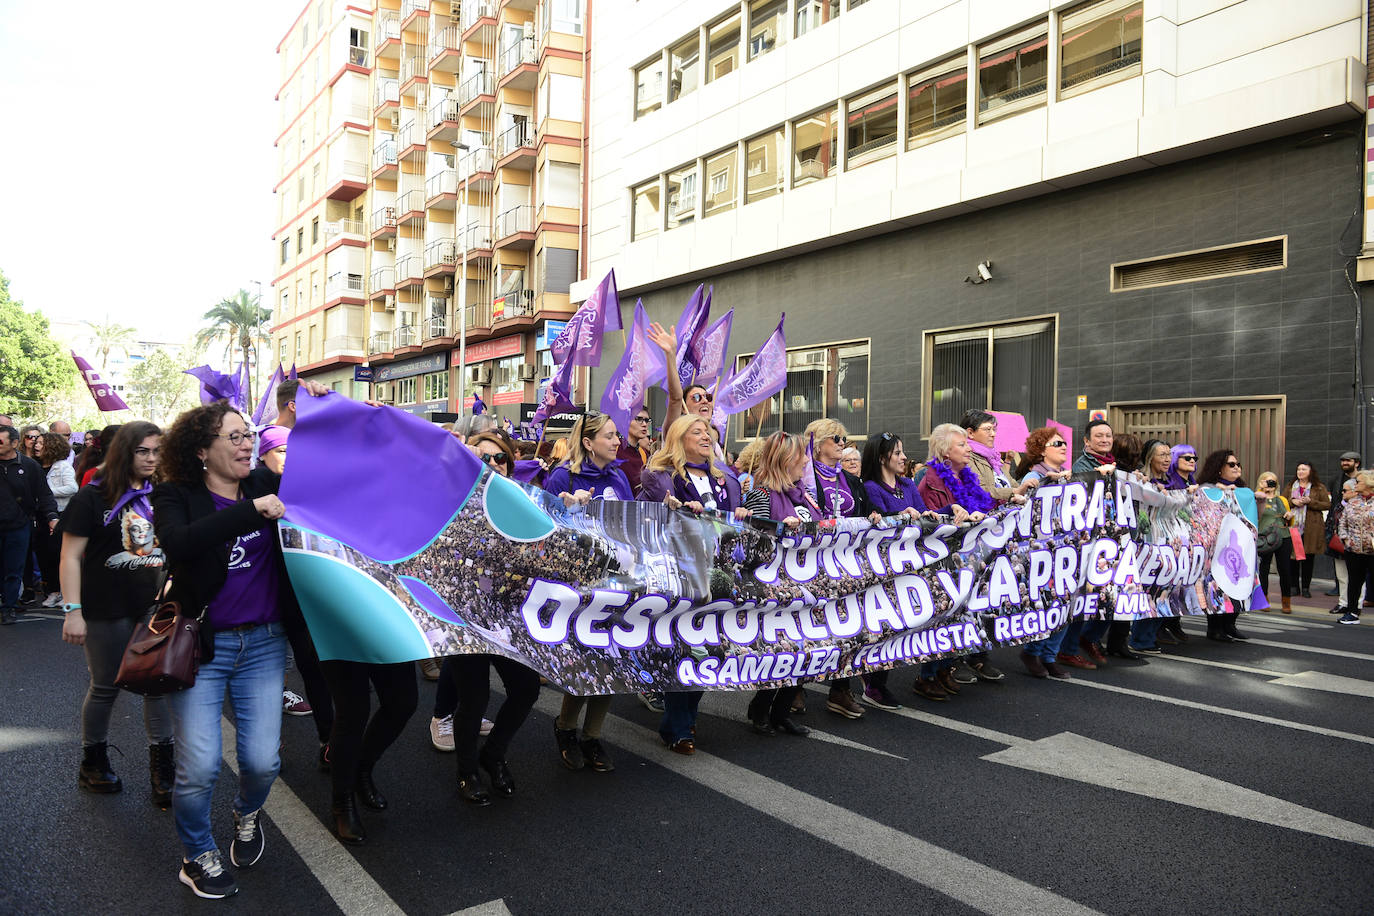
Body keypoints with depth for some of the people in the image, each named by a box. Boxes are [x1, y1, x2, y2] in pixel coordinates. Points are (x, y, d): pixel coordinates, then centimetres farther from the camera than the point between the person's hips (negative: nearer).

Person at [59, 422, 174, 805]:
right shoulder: (92, 498, -7)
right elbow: (71, 557, -9)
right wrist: (72, 611, -15)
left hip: (155, 604, 4)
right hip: (107, 611, -4)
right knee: (106, 687, 10)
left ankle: (162, 766, 12)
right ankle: (93, 762, 30)